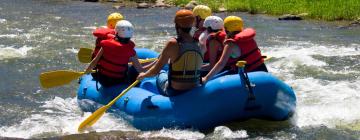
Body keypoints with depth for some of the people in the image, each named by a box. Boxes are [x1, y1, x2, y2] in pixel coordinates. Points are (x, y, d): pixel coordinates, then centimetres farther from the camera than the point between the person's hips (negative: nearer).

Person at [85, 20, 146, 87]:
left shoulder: (106, 44, -11)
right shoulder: (130, 51, -15)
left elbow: (95, 61, -4)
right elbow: (140, 69, -9)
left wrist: (87, 71, 13)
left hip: (102, 80, 2)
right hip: (118, 83, -2)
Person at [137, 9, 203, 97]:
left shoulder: (173, 44, -18)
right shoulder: (198, 45, -4)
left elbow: (156, 71, -13)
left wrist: (144, 75, 8)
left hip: (175, 93, -4)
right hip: (195, 92, 4)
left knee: (161, 74, 28)